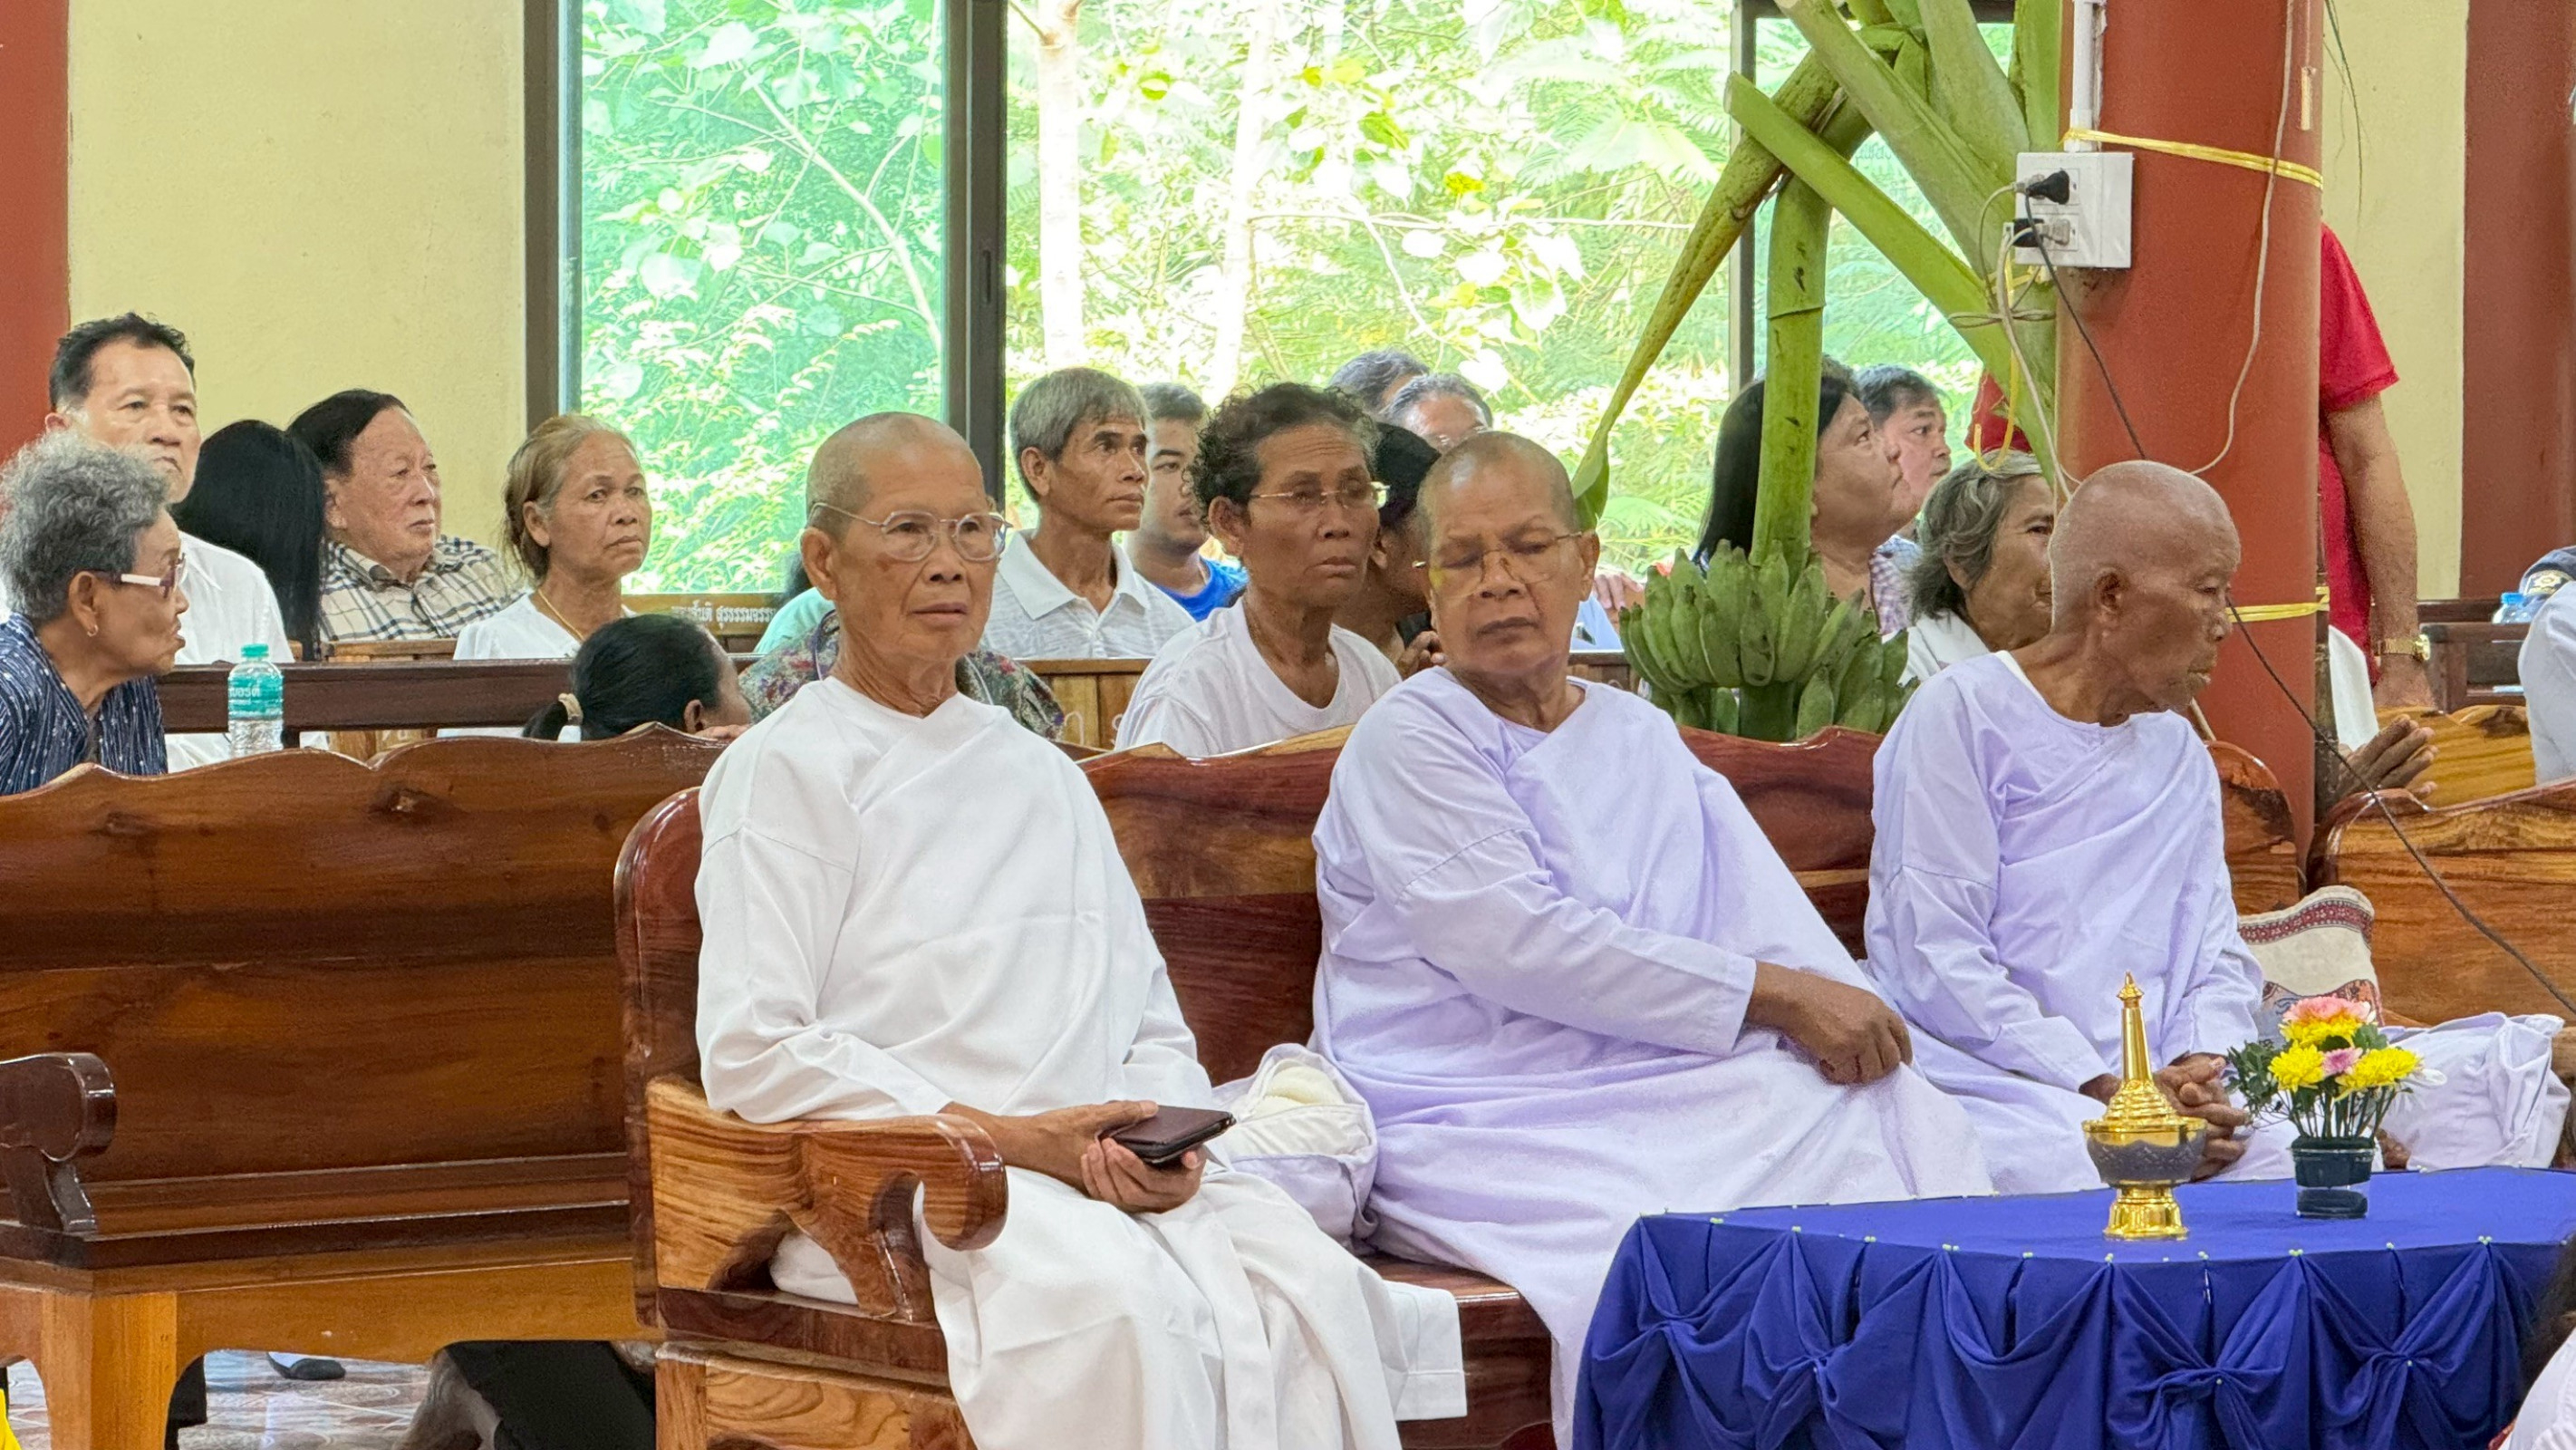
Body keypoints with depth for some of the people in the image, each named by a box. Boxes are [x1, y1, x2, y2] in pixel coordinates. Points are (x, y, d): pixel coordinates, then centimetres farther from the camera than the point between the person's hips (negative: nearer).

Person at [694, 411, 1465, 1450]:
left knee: (1313, 1287, -27)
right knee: (1120, 1305, -37)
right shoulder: (784, 772, 7)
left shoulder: (1042, 776, 27)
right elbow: (753, 1055, -6)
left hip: (1101, 1174, 5)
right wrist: (1010, 1138, -12)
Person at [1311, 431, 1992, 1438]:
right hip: (1480, 1121, -6)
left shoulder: (1645, 742, 22)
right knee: (1656, 1244, -34)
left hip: (1657, 1092, 6)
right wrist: (1774, 997, -13)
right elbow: (1520, 948, -13)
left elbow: (1776, 932, 12)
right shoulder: (1407, 744, 1)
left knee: (1900, 1119, -20)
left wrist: (1841, 1012, -13)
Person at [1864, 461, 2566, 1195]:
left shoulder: (2178, 755, 21)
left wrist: (2199, 1069, -8)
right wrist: (2103, 1088, -19)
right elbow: (1937, 961, -11)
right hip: (1988, 1087, -6)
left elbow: (2218, 961, 17)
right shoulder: (1962, 715, -2)